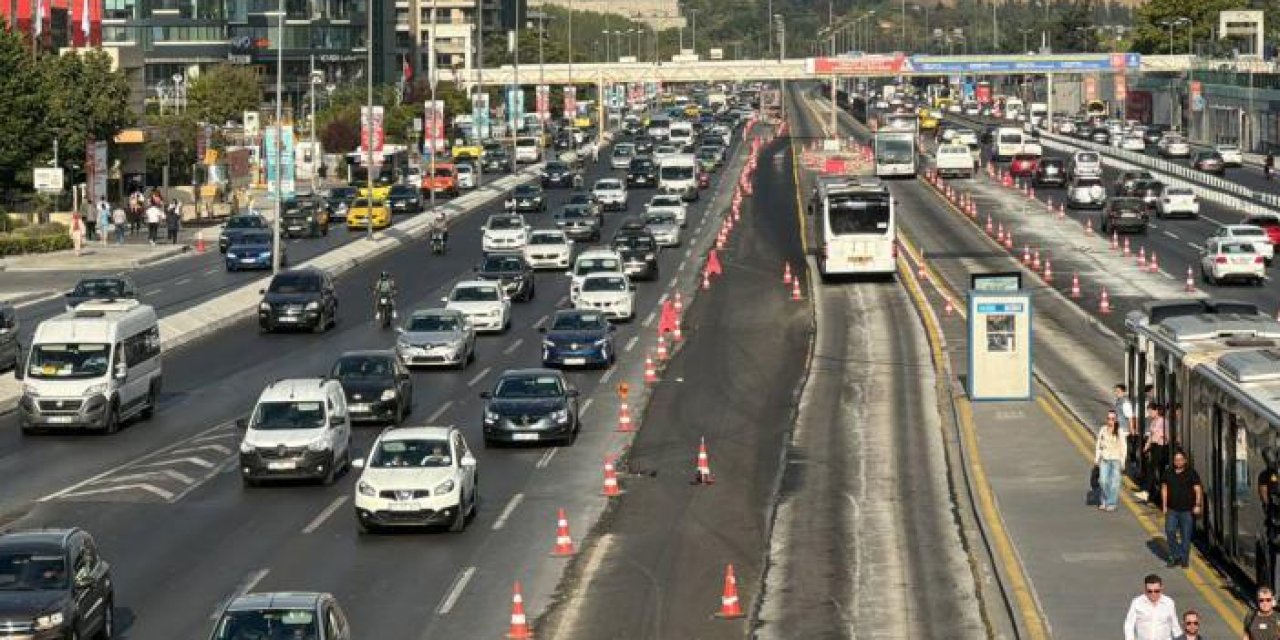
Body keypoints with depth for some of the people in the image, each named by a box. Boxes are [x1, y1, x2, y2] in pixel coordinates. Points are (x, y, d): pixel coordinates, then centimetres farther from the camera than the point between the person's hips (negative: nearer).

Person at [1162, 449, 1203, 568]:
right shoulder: (1168, 474, 10)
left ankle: (1184, 559, 10)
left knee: (1186, 535, 1)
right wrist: (1164, 505, 10)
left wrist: (1197, 505, -11)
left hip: (1187, 510, -3)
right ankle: (1175, 557, 6)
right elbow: (1164, 489, 17)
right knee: (1170, 532, -6)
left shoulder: (1191, 473, -1)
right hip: (1172, 509, 3)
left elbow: (1198, 490, -3)